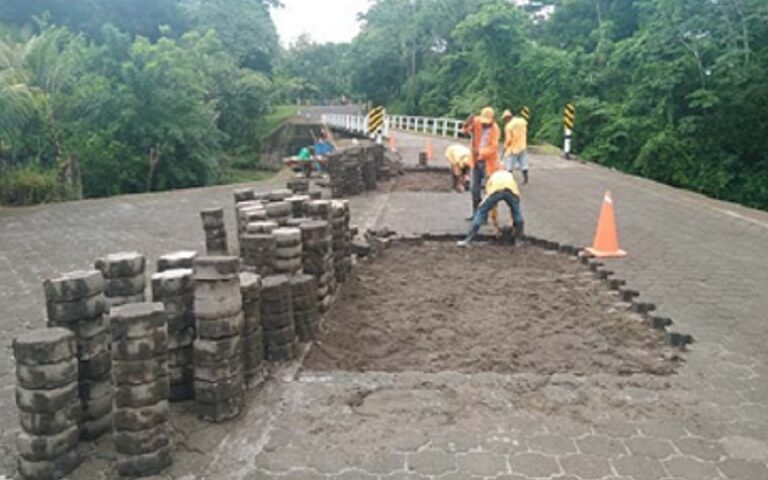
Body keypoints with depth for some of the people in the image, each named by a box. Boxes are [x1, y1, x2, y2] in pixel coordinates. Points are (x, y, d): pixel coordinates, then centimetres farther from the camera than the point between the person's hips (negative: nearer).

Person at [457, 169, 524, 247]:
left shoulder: (490, 180, 43)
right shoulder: (511, 177, 46)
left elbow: (491, 206, 44)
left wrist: (497, 228, 49)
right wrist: (513, 222, 57)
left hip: (495, 191, -1)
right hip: (511, 189, 1)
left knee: (481, 212, 15)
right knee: (517, 212, 28)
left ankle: (468, 240, 9)